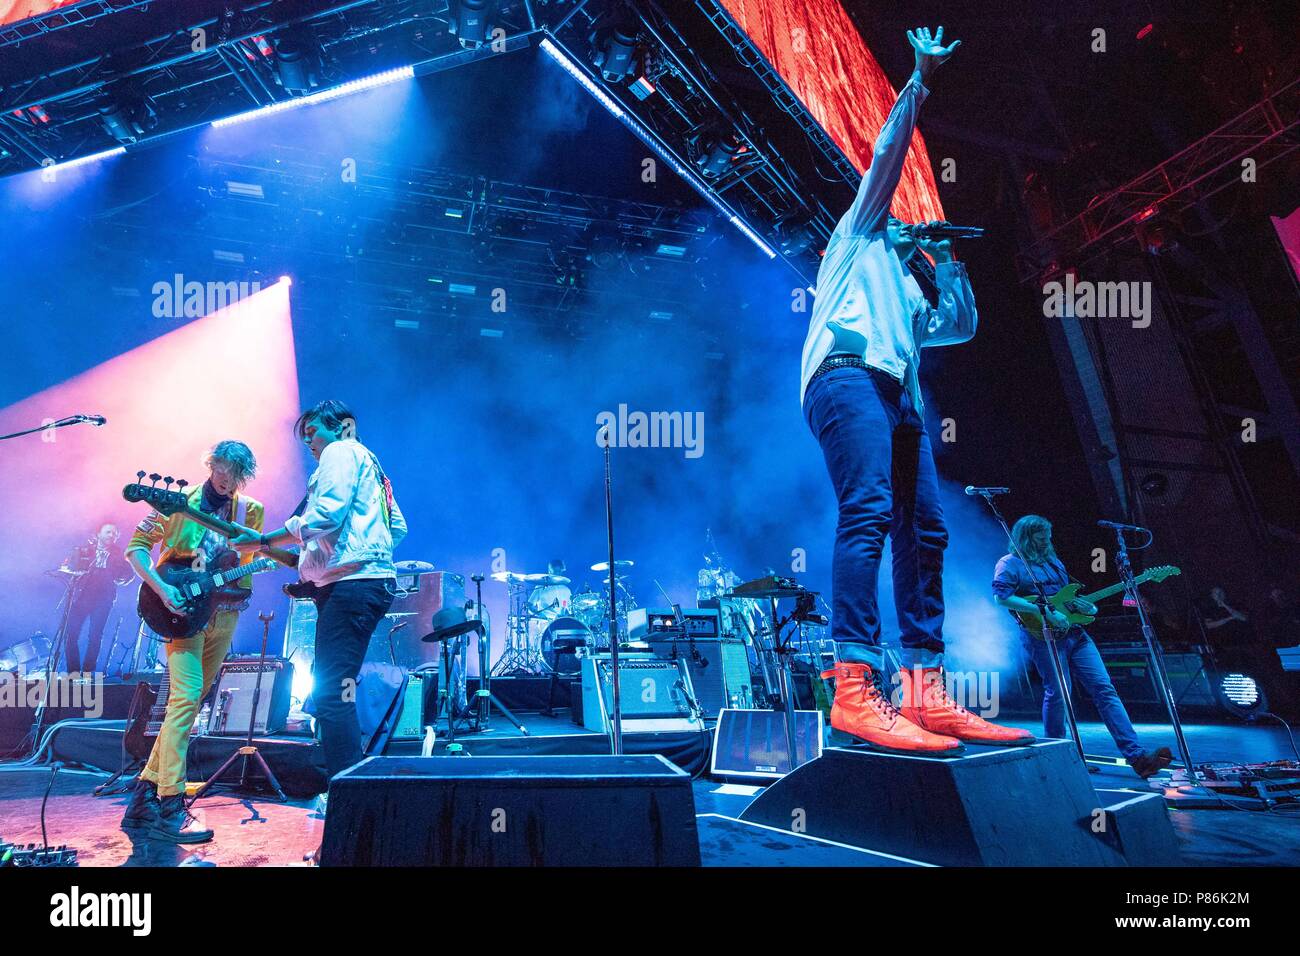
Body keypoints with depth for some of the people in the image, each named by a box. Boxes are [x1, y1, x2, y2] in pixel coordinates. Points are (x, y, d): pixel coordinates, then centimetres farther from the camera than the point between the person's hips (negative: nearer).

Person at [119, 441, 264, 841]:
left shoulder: (249, 510, 9)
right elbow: (136, 546, -3)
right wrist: (162, 589, -17)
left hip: (224, 615, 5)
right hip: (183, 609, -5)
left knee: (189, 701, 9)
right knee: (186, 696, -17)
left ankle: (145, 797, 21)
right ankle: (170, 808, -14)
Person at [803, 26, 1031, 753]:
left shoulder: (911, 302, 40)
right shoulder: (859, 238, 25)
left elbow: (964, 326, 34)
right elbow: (887, 156, 19)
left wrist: (948, 265, 35)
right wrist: (920, 83, 20)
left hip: (899, 395, 8)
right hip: (850, 374, -8)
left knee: (924, 530, -4)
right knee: (869, 512, -26)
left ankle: (924, 692, -7)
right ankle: (855, 689, -35)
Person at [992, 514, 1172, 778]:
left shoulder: (1053, 562, 24)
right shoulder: (1010, 564, -1)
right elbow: (1001, 596, -15)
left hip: (1073, 632, 7)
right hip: (1043, 635, -7)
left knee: (1105, 689, -2)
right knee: (1058, 693, -9)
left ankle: (1136, 756, -7)